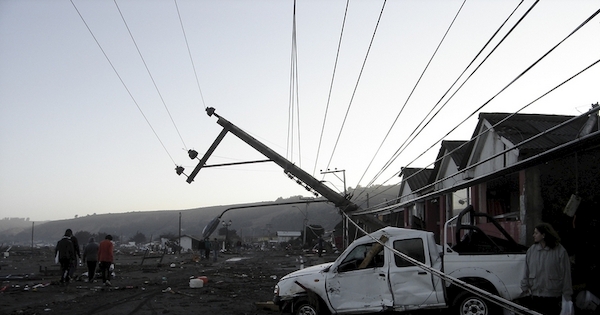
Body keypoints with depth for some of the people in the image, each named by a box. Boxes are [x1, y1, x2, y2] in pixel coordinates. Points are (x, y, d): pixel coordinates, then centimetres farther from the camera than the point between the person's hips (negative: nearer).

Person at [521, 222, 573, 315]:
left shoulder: (560, 251, -6)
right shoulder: (531, 250, 3)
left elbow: (566, 274, -4)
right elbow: (526, 272, 8)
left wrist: (567, 295, -5)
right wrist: (525, 288, 4)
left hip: (552, 298, -3)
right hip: (534, 296, 3)